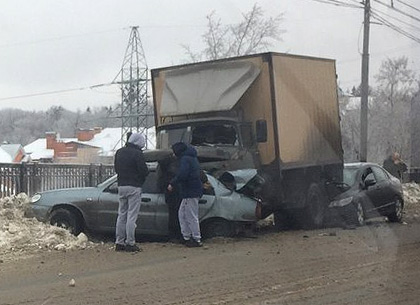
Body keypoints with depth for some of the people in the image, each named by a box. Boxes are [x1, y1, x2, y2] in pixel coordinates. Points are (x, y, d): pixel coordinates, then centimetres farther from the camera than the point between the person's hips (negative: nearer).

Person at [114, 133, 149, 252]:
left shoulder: (119, 152, 9)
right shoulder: (137, 154, -13)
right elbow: (144, 171, -13)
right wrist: (141, 179, 7)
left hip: (121, 186, 7)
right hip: (134, 187, -7)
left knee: (121, 215, 12)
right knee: (132, 216, -3)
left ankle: (119, 242, 13)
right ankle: (130, 243, -3)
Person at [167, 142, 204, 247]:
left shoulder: (185, 159, -14)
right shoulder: (192, 158, 19)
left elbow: (182, 175, -25)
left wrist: (172, 184, -13)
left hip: (191, 192, -11)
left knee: (191, 216, -6)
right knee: (182, 214, 17)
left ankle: (197, 240, -3)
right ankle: (186, 237, 19)